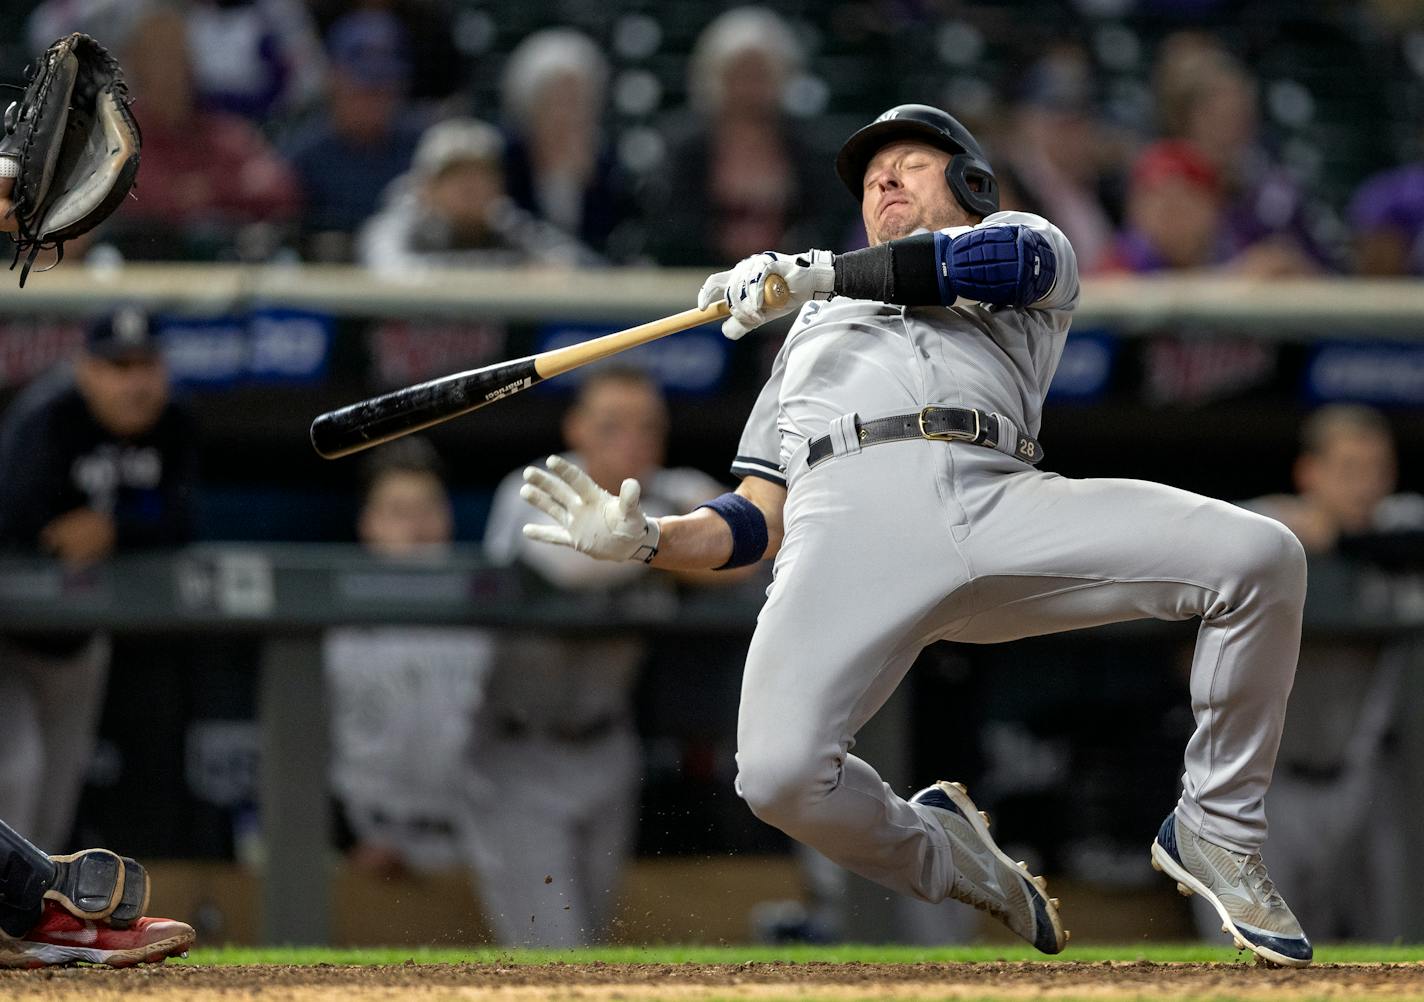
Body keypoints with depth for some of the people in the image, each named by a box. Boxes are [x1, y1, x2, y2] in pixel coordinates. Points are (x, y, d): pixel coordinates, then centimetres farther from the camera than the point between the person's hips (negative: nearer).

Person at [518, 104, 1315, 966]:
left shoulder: (1030, 241, 32)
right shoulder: (812, 329, 39)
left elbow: (1008, 259, 2)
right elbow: (756, 524, 28)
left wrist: (821, 274, -2)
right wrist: (647, 539, 7)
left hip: (997, 496, -1)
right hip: (846, 521, 1)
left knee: (1262, 557, -21)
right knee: (780, 772, -30)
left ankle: (1215, 831, -2)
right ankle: (942, 856, 3)